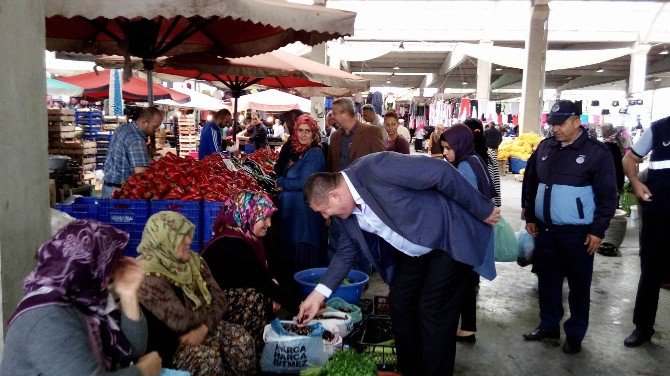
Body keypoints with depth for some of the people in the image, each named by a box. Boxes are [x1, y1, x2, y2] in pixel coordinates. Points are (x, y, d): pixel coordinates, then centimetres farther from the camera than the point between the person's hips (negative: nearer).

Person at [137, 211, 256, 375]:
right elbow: (180, 320, -28)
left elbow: (219, 298, -1)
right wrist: (209, 309, -9)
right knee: (208, 357, -32)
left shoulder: (193, 261, 2)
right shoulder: (149, 276, -21)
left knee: (242, 339, -17)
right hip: (168, 341, -6)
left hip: (201, 327, 7)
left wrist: (203, 328, -18)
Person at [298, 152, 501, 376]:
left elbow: (441, 171, -27)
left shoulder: (376, 167, -30)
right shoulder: (345, 213, -4)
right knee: (400, 303, 8)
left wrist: (483, 210, -18)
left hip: (450, 237, -8)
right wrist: (318, 294, 0)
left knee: (434, 311, -7)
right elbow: (346, 253, 9)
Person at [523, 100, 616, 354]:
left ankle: (575, 334, 24)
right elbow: (532, 184, 14)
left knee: (579, 285, 9)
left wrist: (598, 230, -10)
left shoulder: (597, 152, -9)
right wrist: (530, 218, 11)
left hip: (578, 233, -4)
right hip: (545, 230, 5)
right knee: (548, 281, 15)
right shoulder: (545, 147, 6)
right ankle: (548, 326, 31)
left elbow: (608, 195, -7)